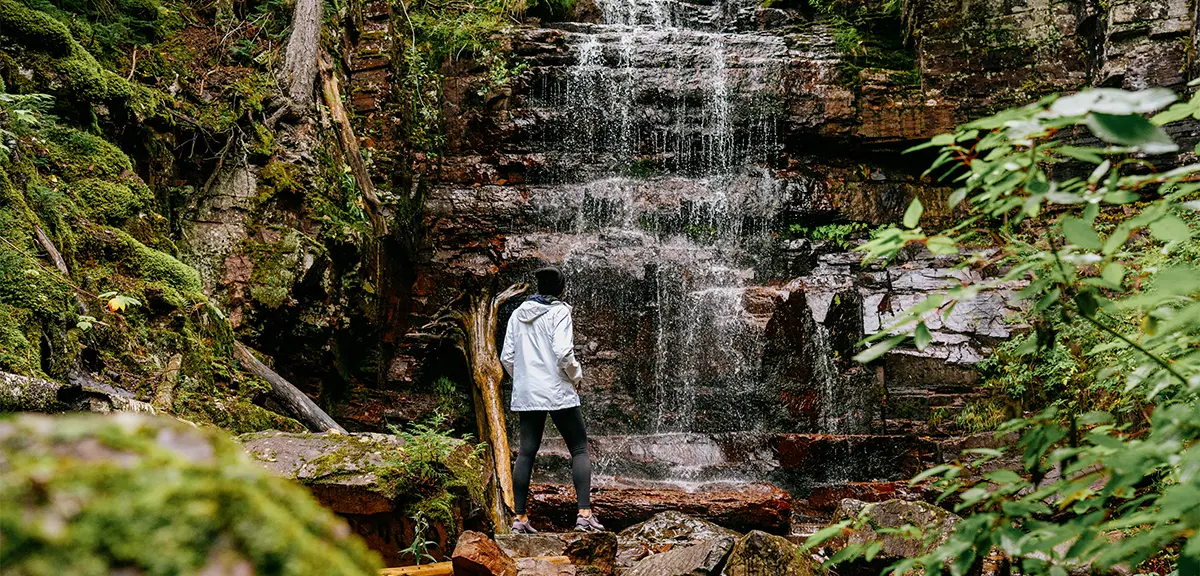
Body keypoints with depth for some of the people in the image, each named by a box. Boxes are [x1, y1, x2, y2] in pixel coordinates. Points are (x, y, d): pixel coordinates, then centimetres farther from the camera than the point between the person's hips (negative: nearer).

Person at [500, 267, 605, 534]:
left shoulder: (518, 314, 10)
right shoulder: (559, 311, -8)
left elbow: (507, 357, 9)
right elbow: (563, 353, -18)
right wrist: (576, 375, -1)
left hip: (526, 394, 6)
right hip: (558, 392, -5)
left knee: (526, 453, 8)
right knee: (580, 449, 2)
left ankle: (519, 517, 7)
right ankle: (584, 514, -8)